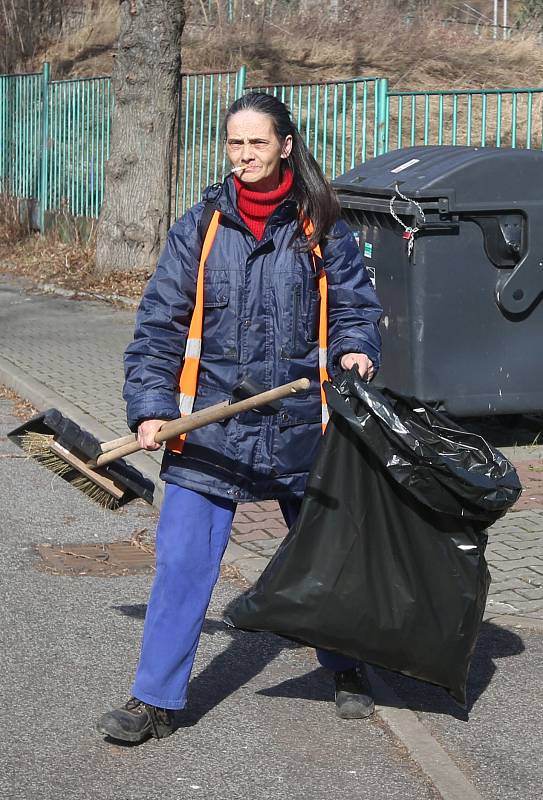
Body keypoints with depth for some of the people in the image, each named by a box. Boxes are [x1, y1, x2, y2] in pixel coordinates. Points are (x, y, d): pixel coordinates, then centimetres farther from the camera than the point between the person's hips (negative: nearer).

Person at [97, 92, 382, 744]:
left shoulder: (321, 228, 2)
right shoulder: (199, 229, 2)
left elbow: (354, 302, 9)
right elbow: (160, 325, 2)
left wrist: (355, 348, -13)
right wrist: (151, 405, -7)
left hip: (302, 427, 1)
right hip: (211, 426, 0)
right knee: (182, 560, -3)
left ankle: (347, 670, 38)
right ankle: (156, 700, 8)